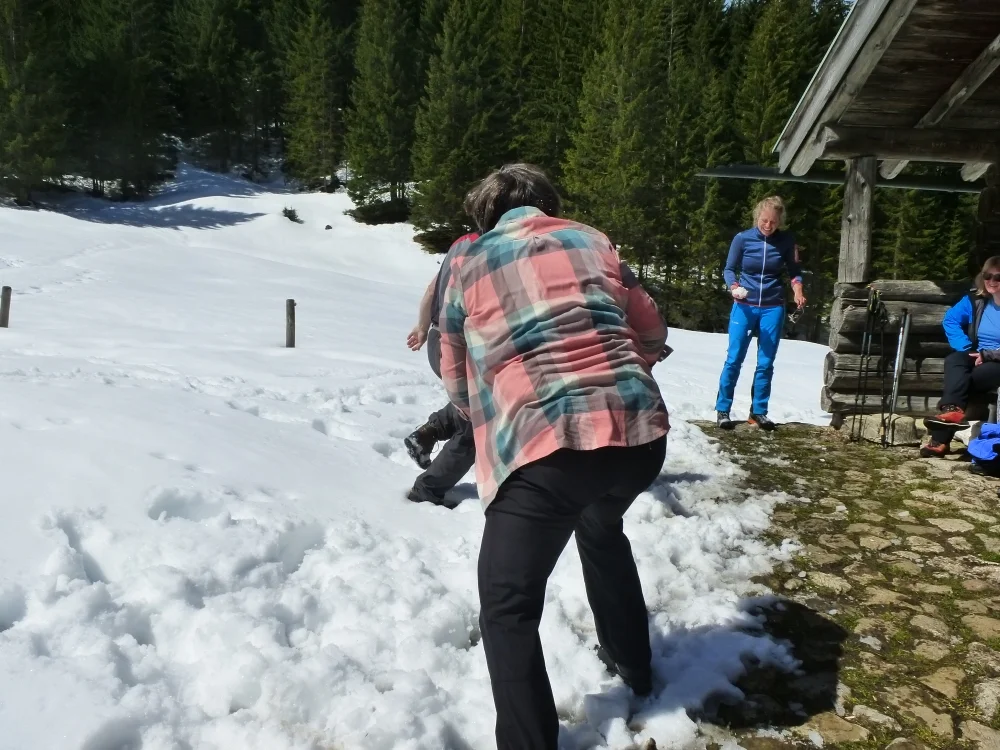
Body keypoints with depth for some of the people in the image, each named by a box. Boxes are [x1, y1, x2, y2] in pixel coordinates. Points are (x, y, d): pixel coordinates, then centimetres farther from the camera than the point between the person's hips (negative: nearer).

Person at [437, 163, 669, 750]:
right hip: (640, 428, 5)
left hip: (546, 442, -5)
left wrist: (494, 421, 38)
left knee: (508, 608, 10)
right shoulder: (591, 240, 18)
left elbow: (458, 382, 18)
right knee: (602, 528, 36)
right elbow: (652, 333, 24)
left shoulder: (469, 264, 12)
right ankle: (632, 664, 51)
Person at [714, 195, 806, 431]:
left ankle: (758, 412, 14)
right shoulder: (742, 238, -6)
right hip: (744, 306, -1)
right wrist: (734, 287, -20)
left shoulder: (786, 240, -2)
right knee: (734, 359, -3)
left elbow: (794, 270, 8)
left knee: (766, 363, 4)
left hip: (773, 308, 2)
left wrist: (797, 290, -12)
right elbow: (729, 269, 0)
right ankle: (722, 410, 6)